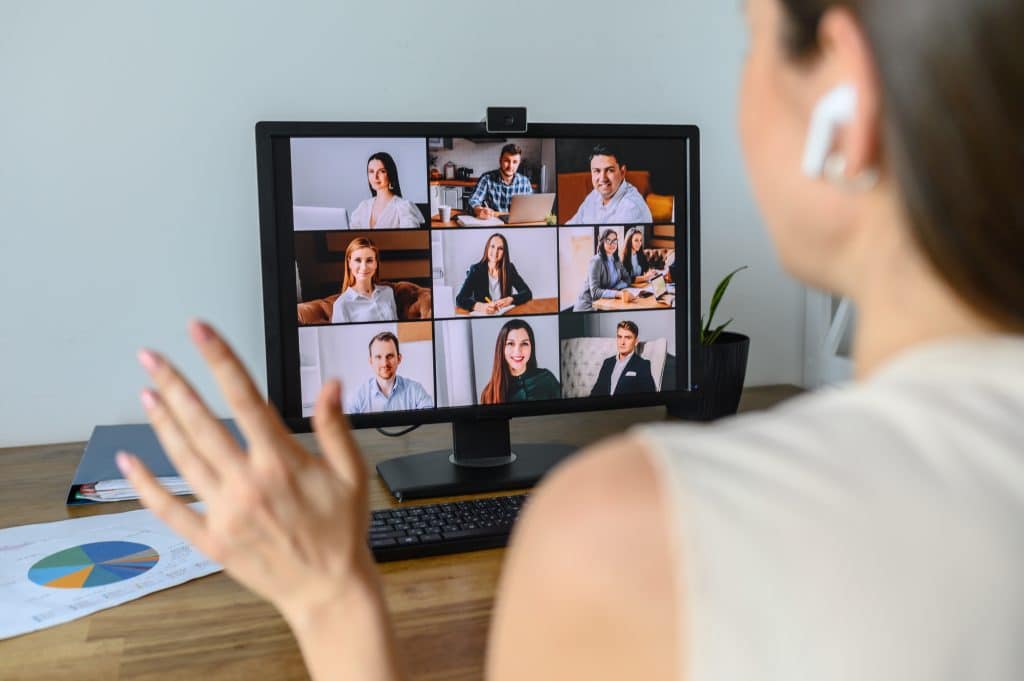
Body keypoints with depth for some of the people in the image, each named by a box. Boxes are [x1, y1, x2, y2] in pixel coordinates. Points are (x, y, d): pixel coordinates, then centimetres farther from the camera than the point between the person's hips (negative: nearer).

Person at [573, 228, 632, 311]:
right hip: (588, 306, -7)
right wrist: (618, 293, -41)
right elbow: (595, 292, -26)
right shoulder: (596, 261, -16)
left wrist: (615, 289, -12)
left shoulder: (616, 260, 7)